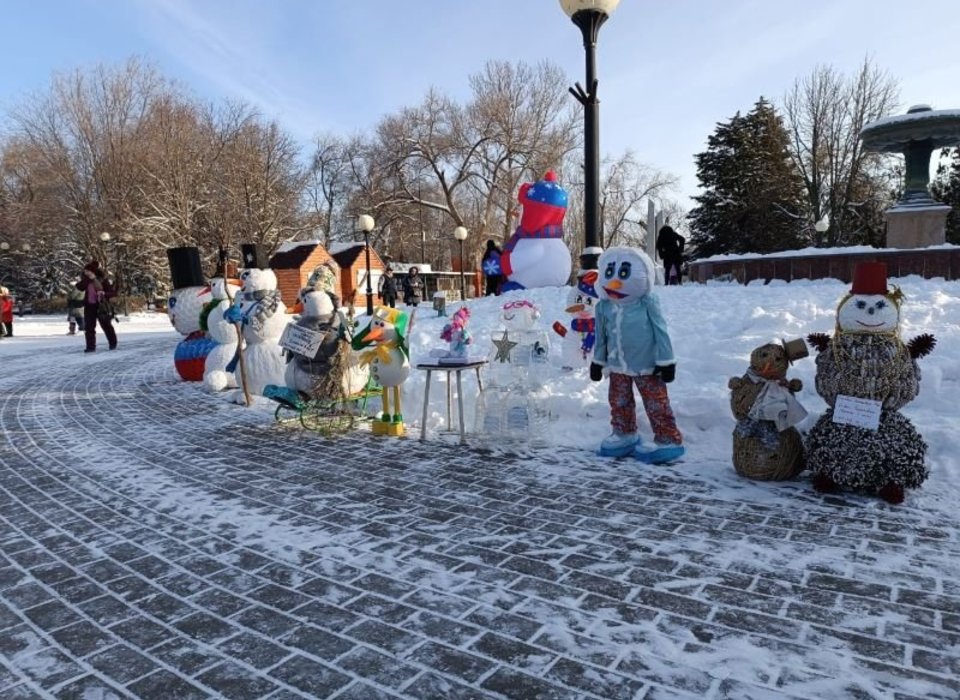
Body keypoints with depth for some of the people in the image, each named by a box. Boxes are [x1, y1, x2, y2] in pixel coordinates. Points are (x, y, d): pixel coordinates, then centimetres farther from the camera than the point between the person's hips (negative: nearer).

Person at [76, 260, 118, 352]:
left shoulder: (102, 279, -11)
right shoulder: (85, 279, 2)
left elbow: (113, 292, -11)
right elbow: (79, 287, -15)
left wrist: (104, 294, -29)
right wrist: (87, 279, -23)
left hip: (101, 306, -4)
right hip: (89, 306, 4)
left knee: (106, 325, 9)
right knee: (89, 327, -2)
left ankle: (113, 343, 28)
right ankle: (91, 346, 3)